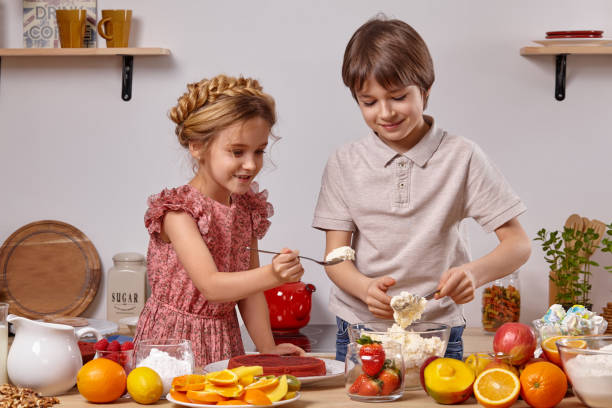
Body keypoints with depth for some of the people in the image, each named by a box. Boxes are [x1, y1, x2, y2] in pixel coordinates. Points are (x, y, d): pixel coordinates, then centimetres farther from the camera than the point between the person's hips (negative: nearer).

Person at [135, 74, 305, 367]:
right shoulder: (177, 210, -14)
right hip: (172, 342, -5)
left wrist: (268, 349, 2)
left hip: (225, 343, 5)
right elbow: (210, 285, -24)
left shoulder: (248, 209, 6)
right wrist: (271, 275, -38)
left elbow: (249, 289, 11)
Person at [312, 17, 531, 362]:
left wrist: (474, 273, -24)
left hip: (437, 332, -1)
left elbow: (518, 244, -3)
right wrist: (366, 288, -22)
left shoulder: (462, 157, -3)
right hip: (359, 330, 1)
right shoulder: (344, 164, 2)